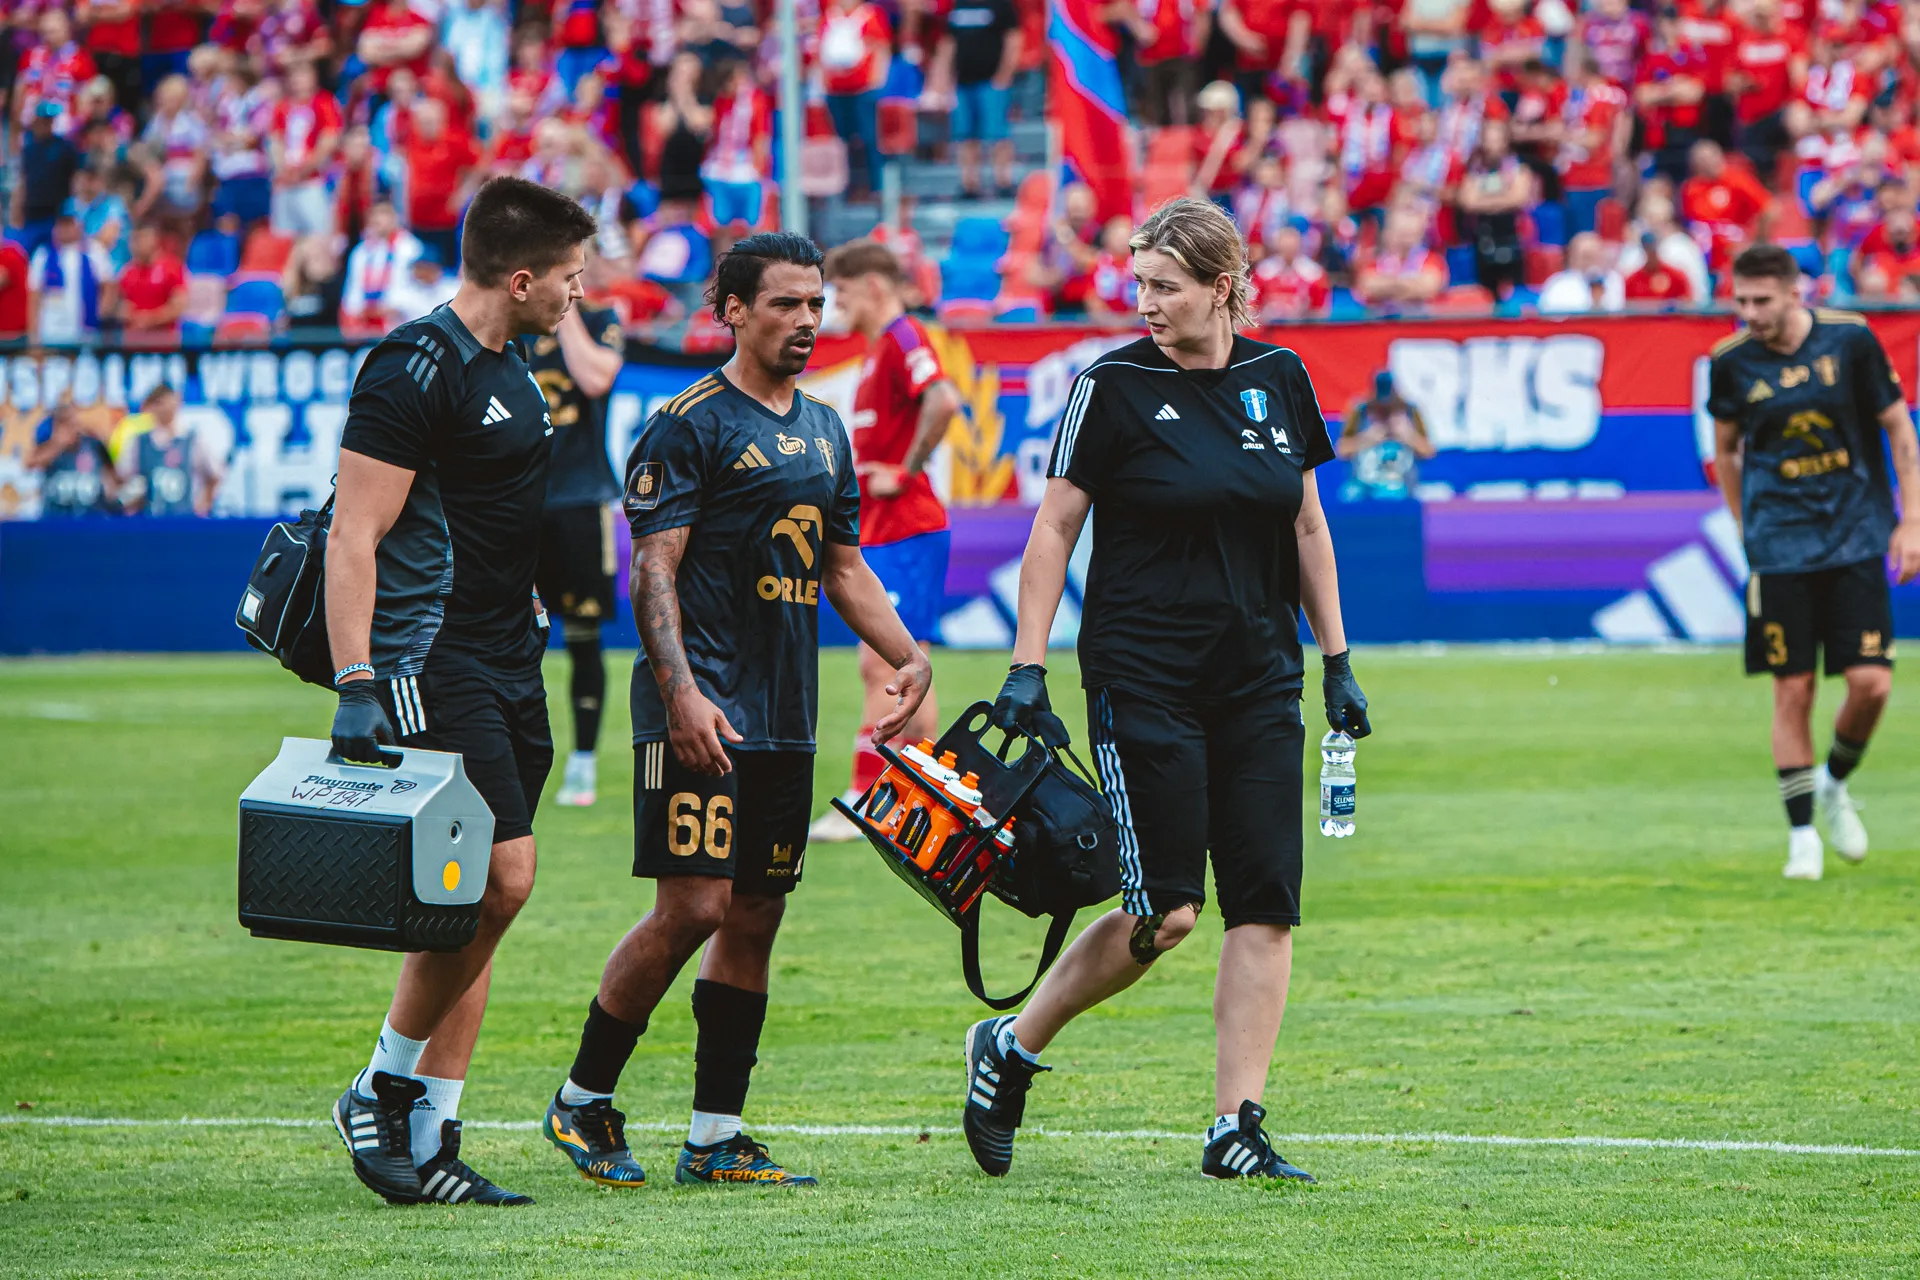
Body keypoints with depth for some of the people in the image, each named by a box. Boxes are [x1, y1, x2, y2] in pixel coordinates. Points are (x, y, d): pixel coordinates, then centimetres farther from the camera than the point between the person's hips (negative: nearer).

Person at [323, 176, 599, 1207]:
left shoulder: (506, 366, 17)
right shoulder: (417, 368, -12)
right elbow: (355, 537, -17)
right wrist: (356, 684, -23)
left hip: (505, 663, 10)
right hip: (429, 663, -10)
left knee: (472, 905, 7)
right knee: (500, 876, -16)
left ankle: (426, 1144, 9)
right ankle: (381, 1091, -2)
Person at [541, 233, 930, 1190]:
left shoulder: (823, 431, 17)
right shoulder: (689, 425, -7)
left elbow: (844, 568, 25)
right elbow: (653, 571, -12)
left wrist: (908, 656, 11)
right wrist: (681, 694, -23)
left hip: (786, 716, 8)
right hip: (703, 708, -8)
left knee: (755, 917, 6)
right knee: (693, 909, -12)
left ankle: (715, 1138, 11)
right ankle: (583, 1101, 3)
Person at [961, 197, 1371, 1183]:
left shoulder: (1278, 379, 7)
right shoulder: (1114, 386, -5)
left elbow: (1306, 527, 16)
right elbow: (1053, 530, -3)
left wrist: (1337, 661, 13)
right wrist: (1026, 669, -9)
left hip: (1258, 678, 5)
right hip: (1142, 681, -5)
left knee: (1266, 906, -3)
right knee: (1165, 911, -9)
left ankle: (1235, 1129, 0)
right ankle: (1010, 1047, 12)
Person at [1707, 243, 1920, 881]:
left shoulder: (1851, 340, -6)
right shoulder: (1732, 362, -3)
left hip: (1856, 538, 0)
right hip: (1780, 551, 0)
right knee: (1792, 689, -4)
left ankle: (1834, 784, 21)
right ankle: (1803, 835, 7)